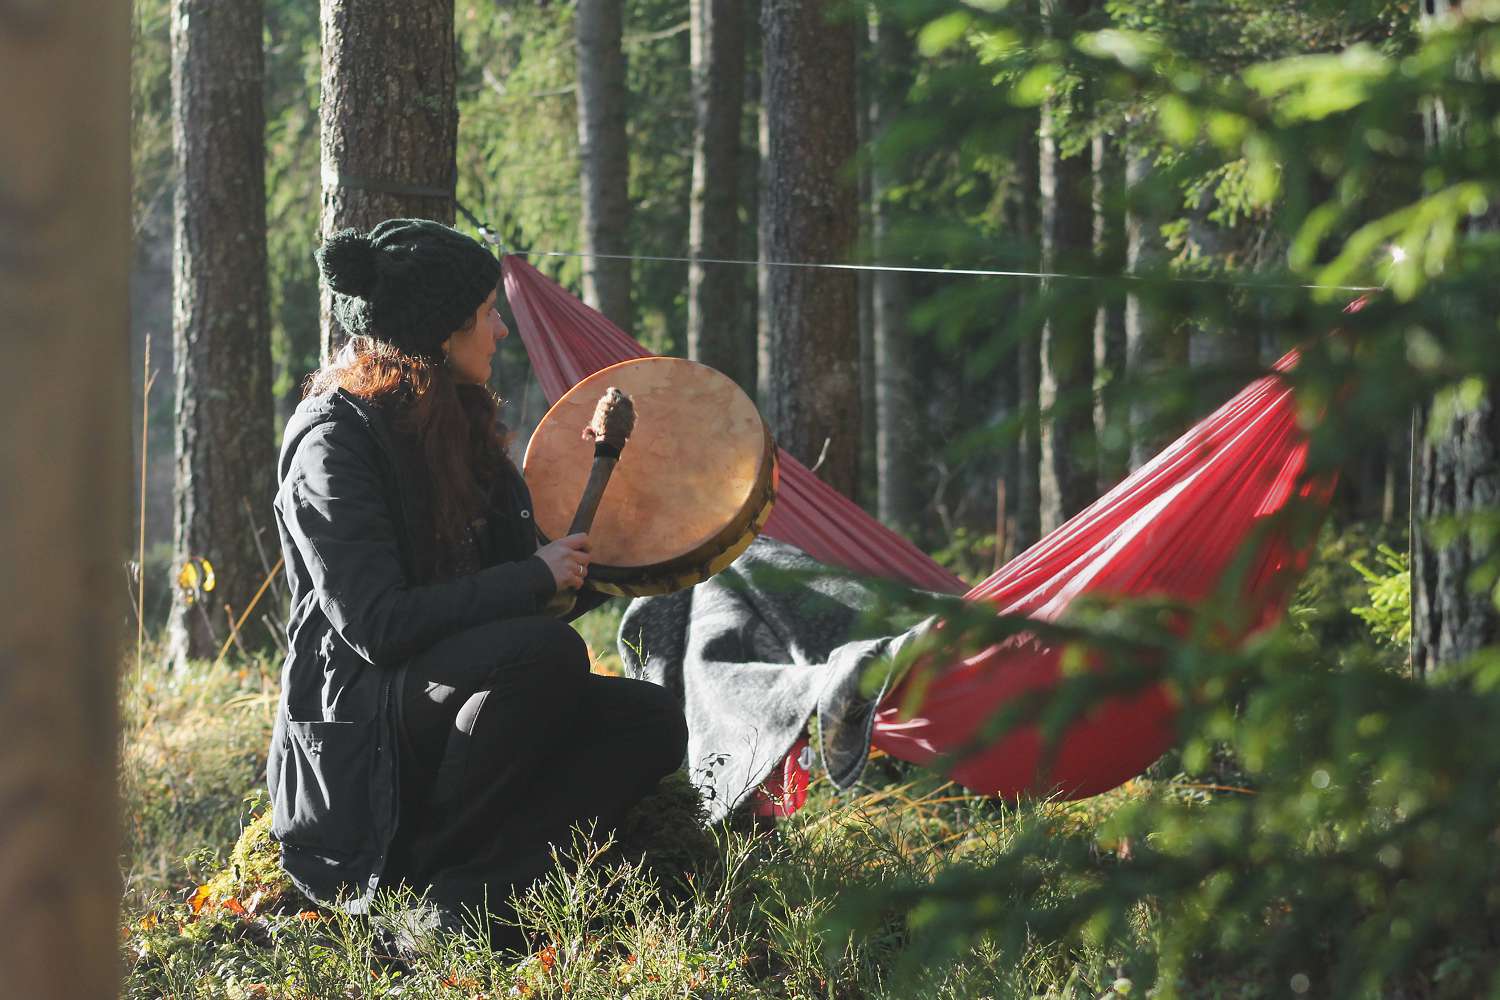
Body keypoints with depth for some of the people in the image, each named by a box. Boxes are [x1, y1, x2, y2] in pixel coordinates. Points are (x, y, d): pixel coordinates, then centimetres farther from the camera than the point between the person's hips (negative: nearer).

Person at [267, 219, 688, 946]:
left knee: (650, 720, -9)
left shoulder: (454, 427, 14)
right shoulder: (334, 439, -14)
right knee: (546, 651, -32)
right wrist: (533, 578, -17)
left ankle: (471, 888, -18)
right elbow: (378, 625, -23)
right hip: (356, 737, -9)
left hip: (448, 710, 9)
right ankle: (428, 875, -18)